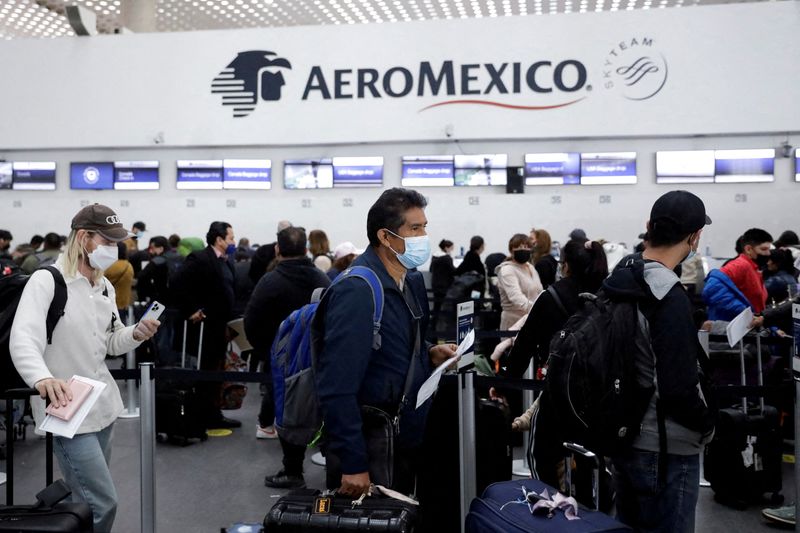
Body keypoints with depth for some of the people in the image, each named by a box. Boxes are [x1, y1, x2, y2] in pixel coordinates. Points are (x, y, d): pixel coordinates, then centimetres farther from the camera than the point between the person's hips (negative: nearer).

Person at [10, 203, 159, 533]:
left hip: (103, 406, 8)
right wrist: (42, 378, -48)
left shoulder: (105, 287, 10)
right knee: (102, 503, -10)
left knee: (89, 496, 19)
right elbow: (23, 340, -29)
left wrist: (136, 334, -6)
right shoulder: (46, 280, -15)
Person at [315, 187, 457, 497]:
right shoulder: (357, 291, -23)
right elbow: (337, 388, -26)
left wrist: (430, 354, 0)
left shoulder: (412, 279, 5)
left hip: (408, 436, 8)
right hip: (367, 448, -8)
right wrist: (353, 465, -26)